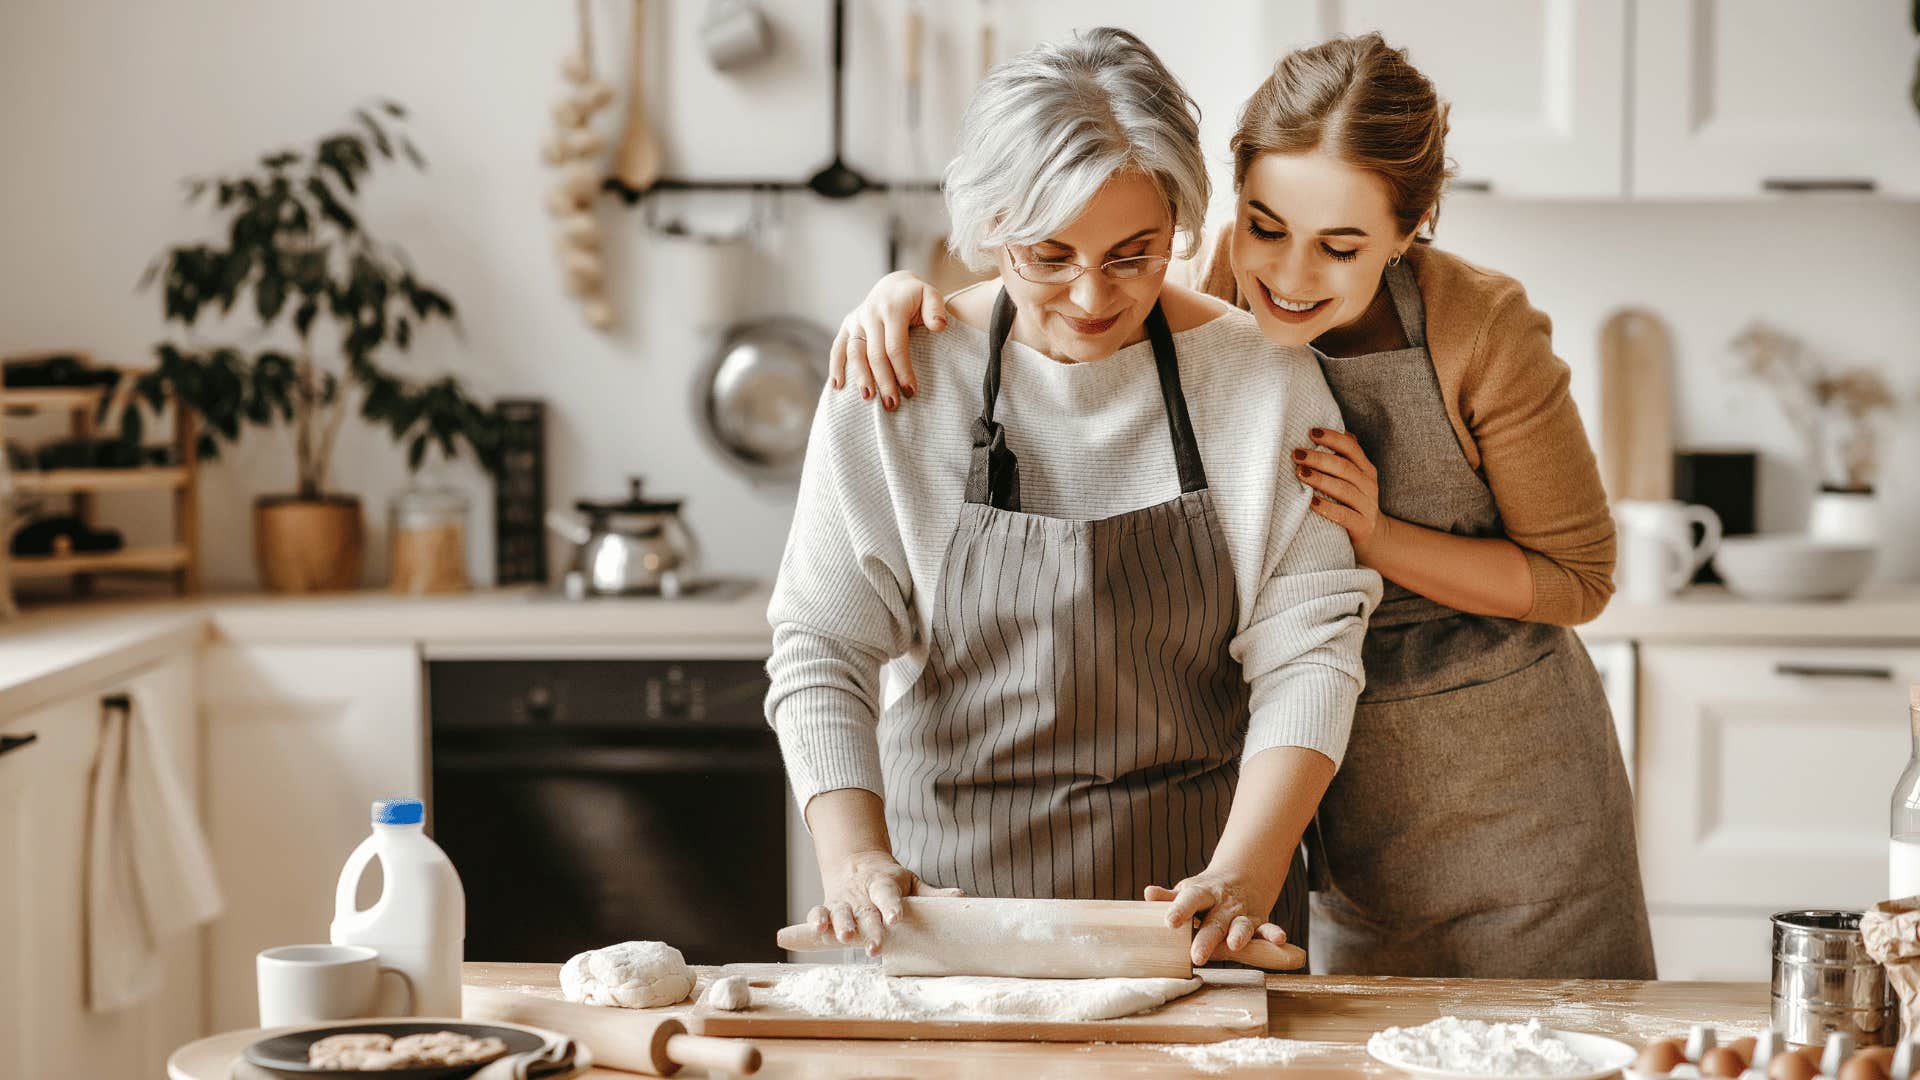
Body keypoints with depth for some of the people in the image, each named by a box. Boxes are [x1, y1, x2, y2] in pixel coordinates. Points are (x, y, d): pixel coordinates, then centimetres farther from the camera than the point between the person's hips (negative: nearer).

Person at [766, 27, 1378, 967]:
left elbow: (1306, 648, -5)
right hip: (952, 881, 0)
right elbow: (822, 644, -4)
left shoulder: (1263, 379, -3)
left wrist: (1244, 872, -18)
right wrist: (854, 857, -18)